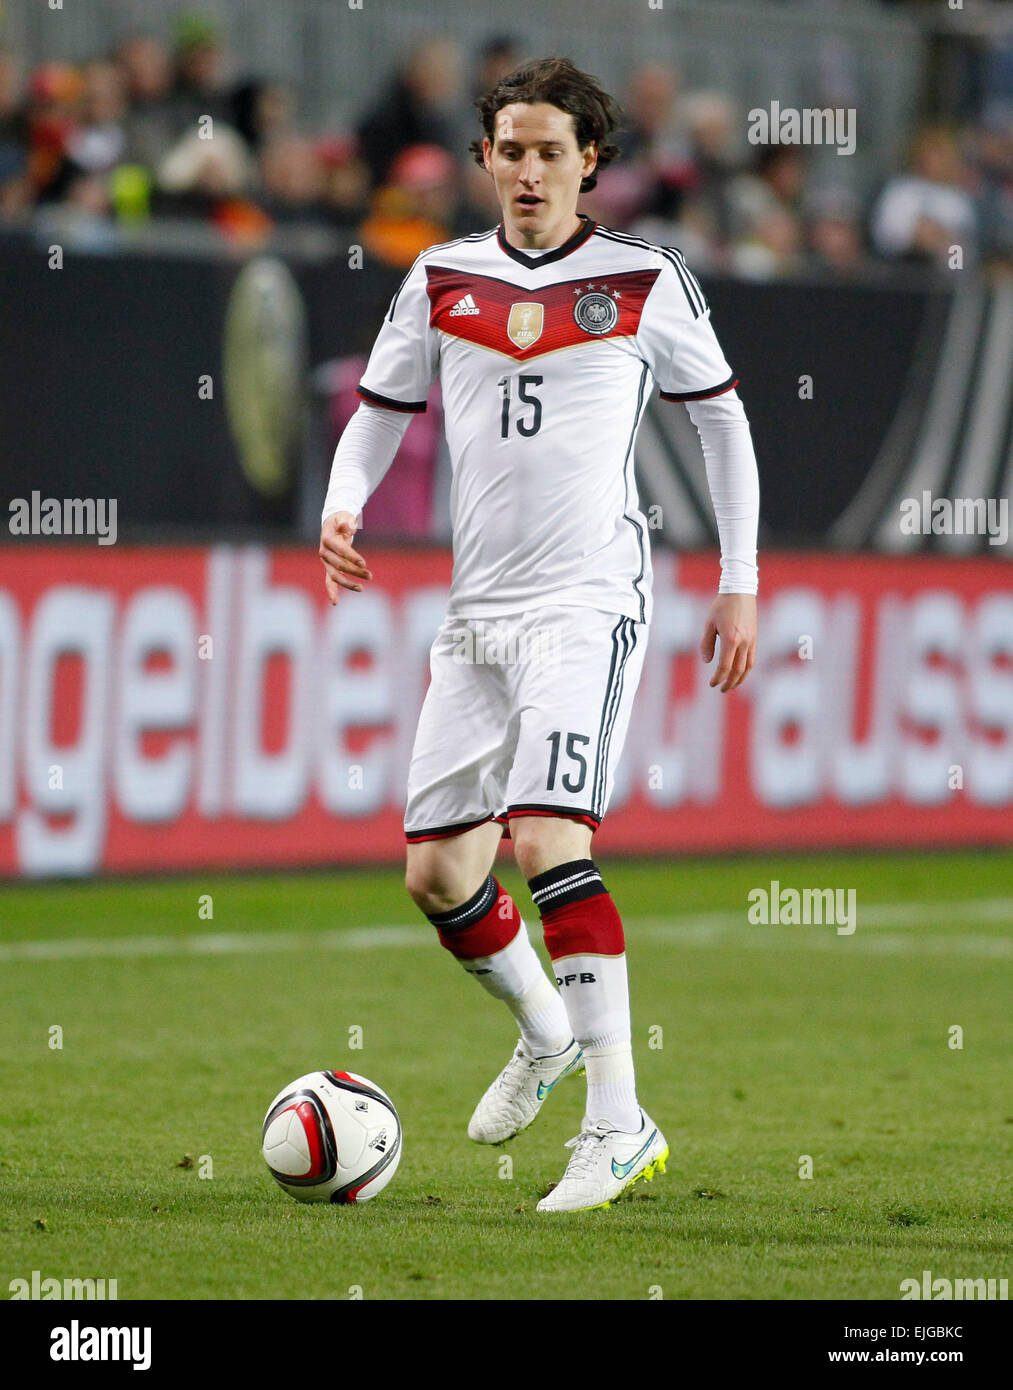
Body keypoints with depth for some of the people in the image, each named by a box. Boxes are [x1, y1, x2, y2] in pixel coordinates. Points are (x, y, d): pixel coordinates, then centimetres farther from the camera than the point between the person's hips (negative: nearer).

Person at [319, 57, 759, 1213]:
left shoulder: (649, 283, -1)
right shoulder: (440, 281, 8)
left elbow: (720, 417, 9)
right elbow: (379, 414, 17)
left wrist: (739, 584, 6)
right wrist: (340, 509, -4)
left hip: (589, 602, -5)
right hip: (478, 610, 5)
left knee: (547, 835, -23)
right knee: (437, 873, 5)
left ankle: (618, 1123, -21)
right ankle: (545, 1033, 36)